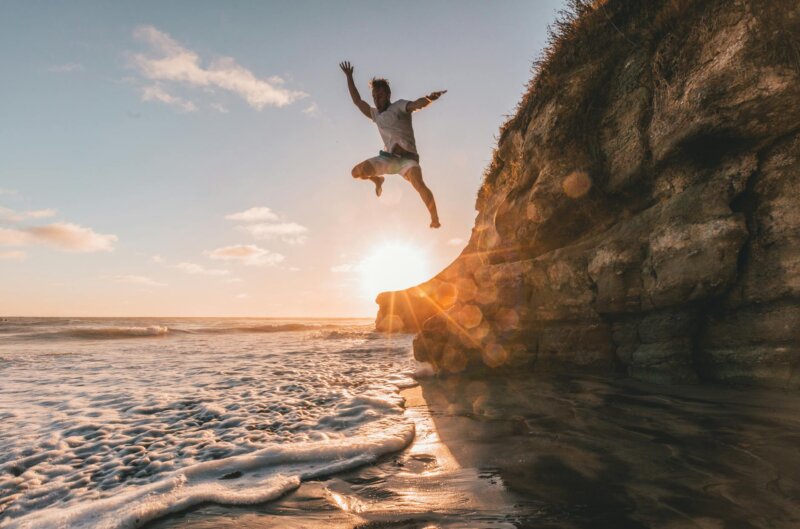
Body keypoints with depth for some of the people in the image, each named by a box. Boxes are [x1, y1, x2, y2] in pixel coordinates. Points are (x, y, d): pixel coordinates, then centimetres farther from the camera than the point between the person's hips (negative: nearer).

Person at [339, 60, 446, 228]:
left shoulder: (399, 106, 0)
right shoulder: (375, 114, 17)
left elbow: (417, 104, -21)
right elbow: (357, 100, 29)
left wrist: (429, 98, -44)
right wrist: (349, 77, 33)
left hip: (407, 157, -5)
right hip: (389, 158, 6)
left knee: (419, 185, -31)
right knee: (357, 172, -5)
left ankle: (435, 219, -22)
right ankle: (378, 180, 26)